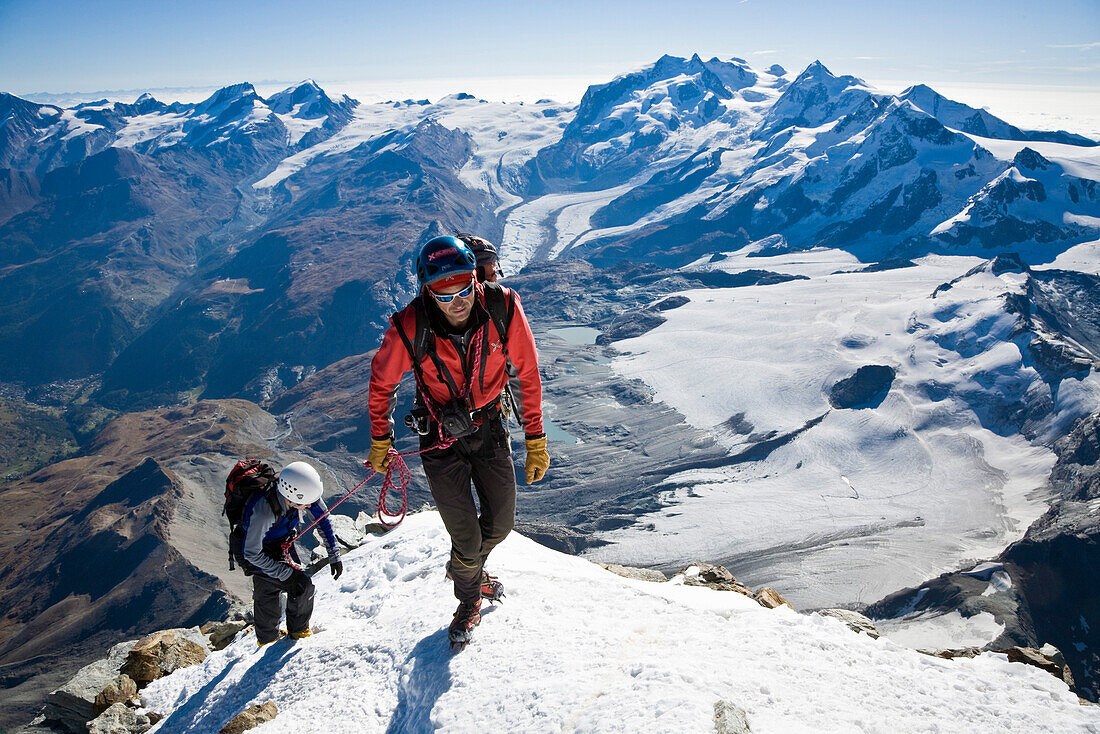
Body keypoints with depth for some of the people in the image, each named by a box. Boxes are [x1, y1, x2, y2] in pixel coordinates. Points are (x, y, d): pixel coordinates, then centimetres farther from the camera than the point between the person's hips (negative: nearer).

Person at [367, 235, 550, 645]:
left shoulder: (503, 308, -24)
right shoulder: (410, 328, -27)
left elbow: (528, 375, -9)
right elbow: (381, 383, -7)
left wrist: (536, 441, -4)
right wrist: (380, 442, 3)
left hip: (489, 428, 3)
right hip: (441, 438, -2)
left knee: (500, 525, 15)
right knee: (467, 540, 2)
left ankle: (466, 568, 51)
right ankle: (470, 602, 36)